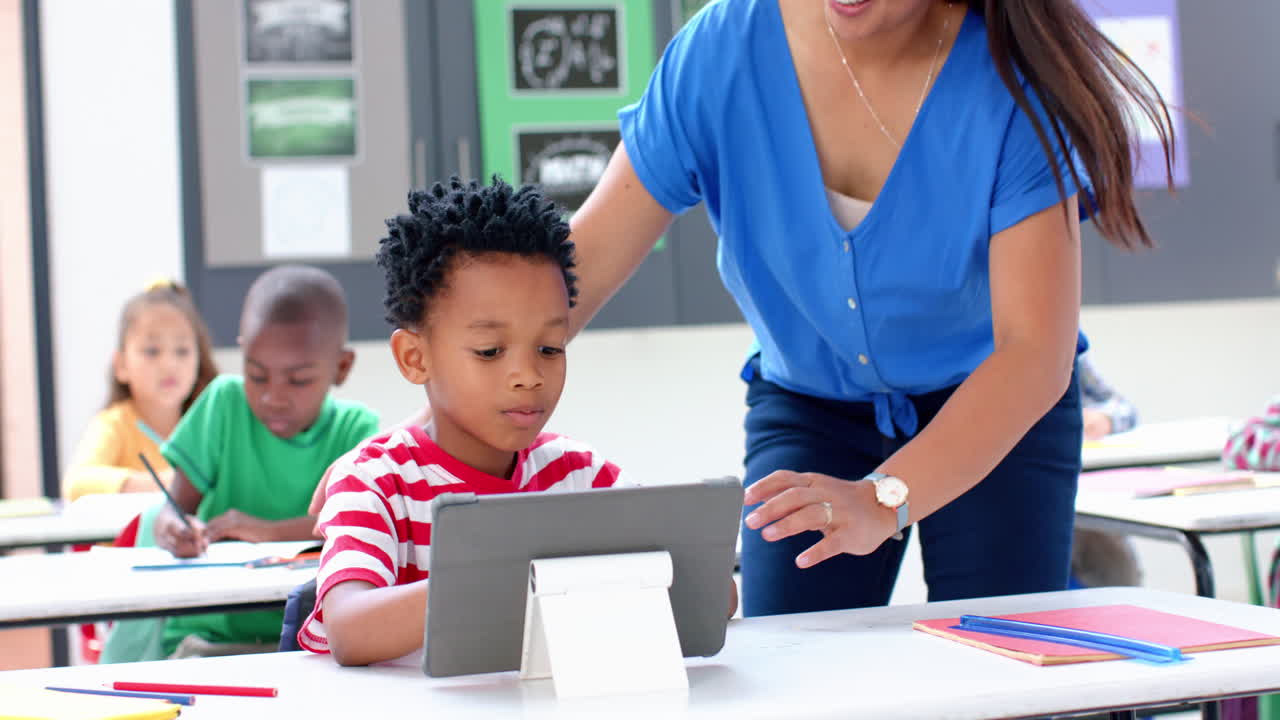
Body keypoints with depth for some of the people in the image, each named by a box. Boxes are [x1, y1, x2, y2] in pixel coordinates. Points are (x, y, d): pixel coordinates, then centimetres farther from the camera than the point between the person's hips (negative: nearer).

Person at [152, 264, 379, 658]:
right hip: (212, 635, 0)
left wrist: (269, 530, -23)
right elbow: (177, 506, 1)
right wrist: (174, 531, -23)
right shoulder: (225, 401, 3)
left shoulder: (356, 429, 1)